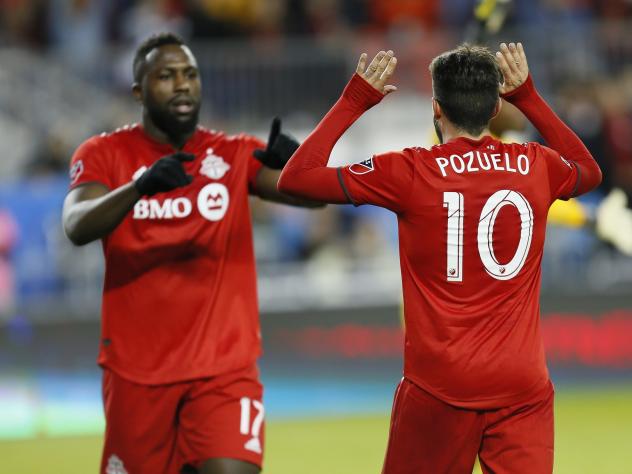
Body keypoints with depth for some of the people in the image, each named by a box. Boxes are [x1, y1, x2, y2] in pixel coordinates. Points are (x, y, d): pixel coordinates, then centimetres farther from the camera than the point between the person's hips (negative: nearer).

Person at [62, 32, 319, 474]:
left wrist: (294, 162, -36)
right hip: (137, 368, 0)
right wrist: (139, 186, -39)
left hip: (225, 367, 0)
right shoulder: (105, 154, -1)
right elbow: (77, 227, -20)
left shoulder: (236, 155, 3)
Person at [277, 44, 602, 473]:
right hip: (524, 385, 2)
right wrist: (528, 97, 30)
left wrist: (354, 101, 6)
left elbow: (295, 178, -2)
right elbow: (589, 171, 29)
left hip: (439, 385, -2)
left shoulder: (410, 172, -7)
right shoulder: (536, 166, 3)